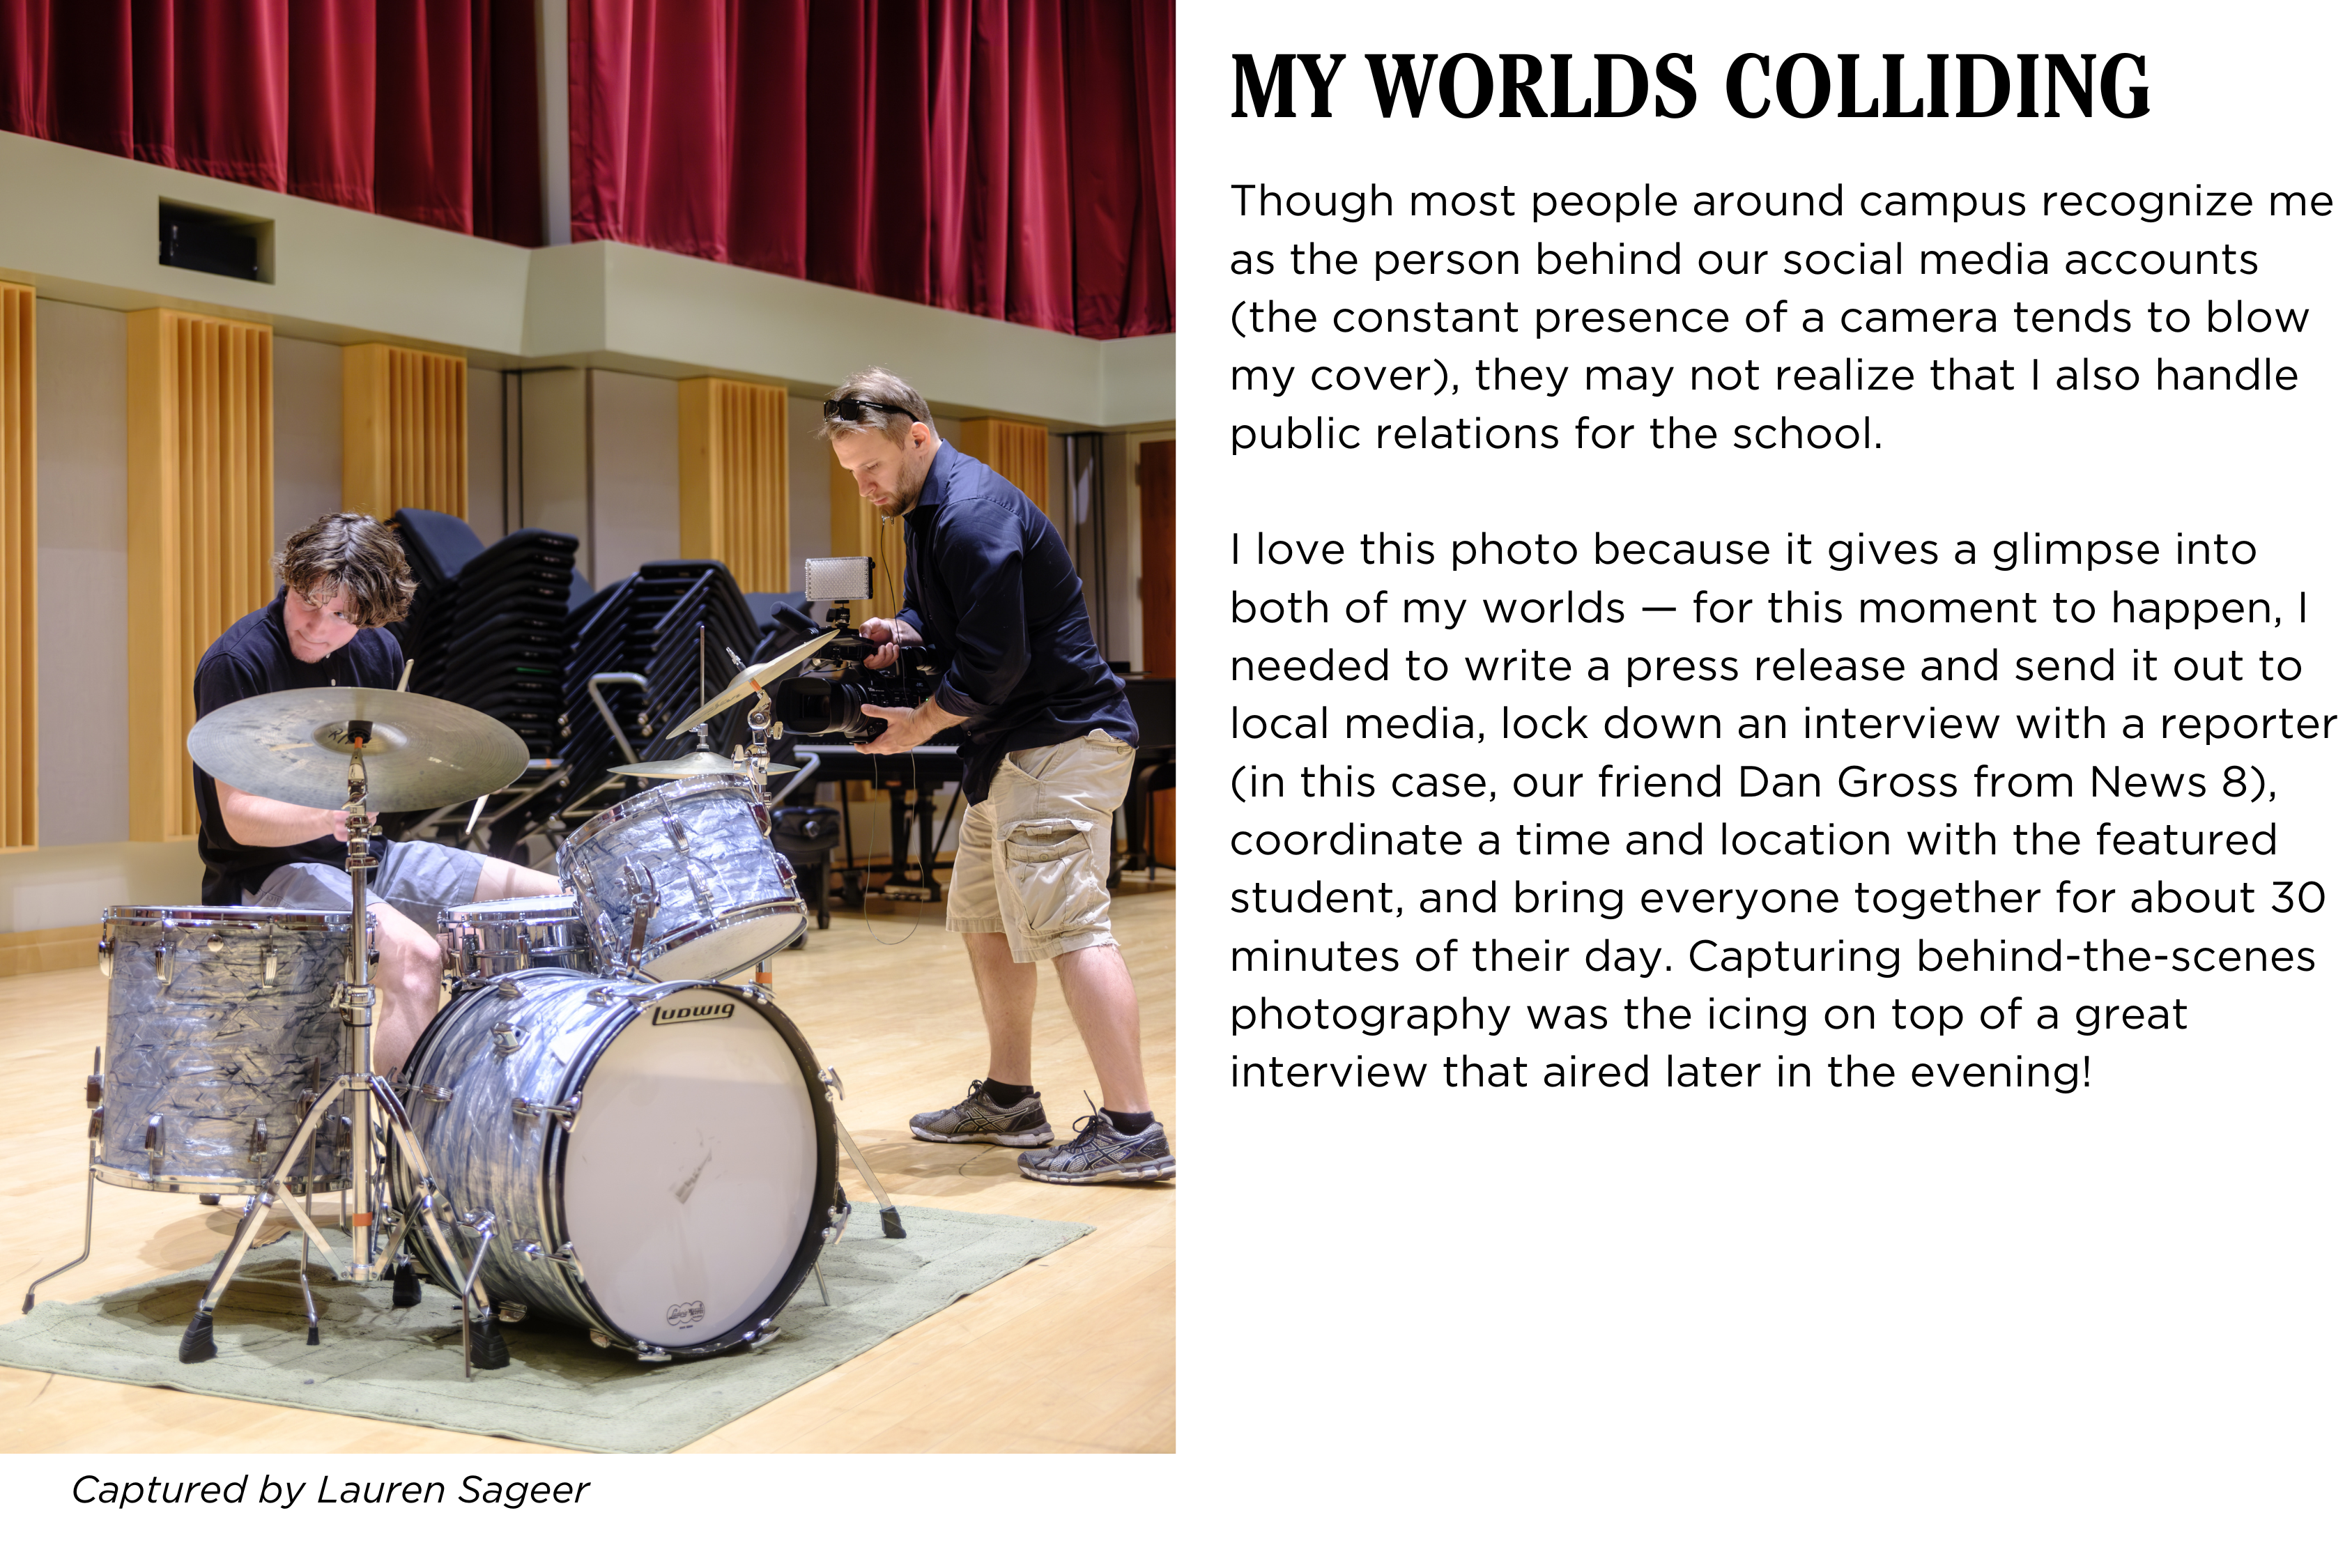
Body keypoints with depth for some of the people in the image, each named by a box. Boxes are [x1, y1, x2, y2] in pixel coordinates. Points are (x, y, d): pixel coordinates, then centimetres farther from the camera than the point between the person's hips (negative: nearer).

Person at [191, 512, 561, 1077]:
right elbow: (241, 818, -21)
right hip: (271, 872, -7)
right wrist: (327, 817, -38)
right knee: (416, 957, -34)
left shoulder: (378, 653, 4)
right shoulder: (236, 663, -16)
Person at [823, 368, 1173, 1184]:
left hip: (1060, 741, -11)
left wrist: (918, 724, -8)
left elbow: (994, 665, -23)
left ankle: (1131, 1130, -13)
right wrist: (901, 630, 4)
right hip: (1012, 747, 11)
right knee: (984, 919, 17)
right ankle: (1008, 1100, 27)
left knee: (1067, 925, -14)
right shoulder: (925, 509, 14)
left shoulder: (974, 516, -20)